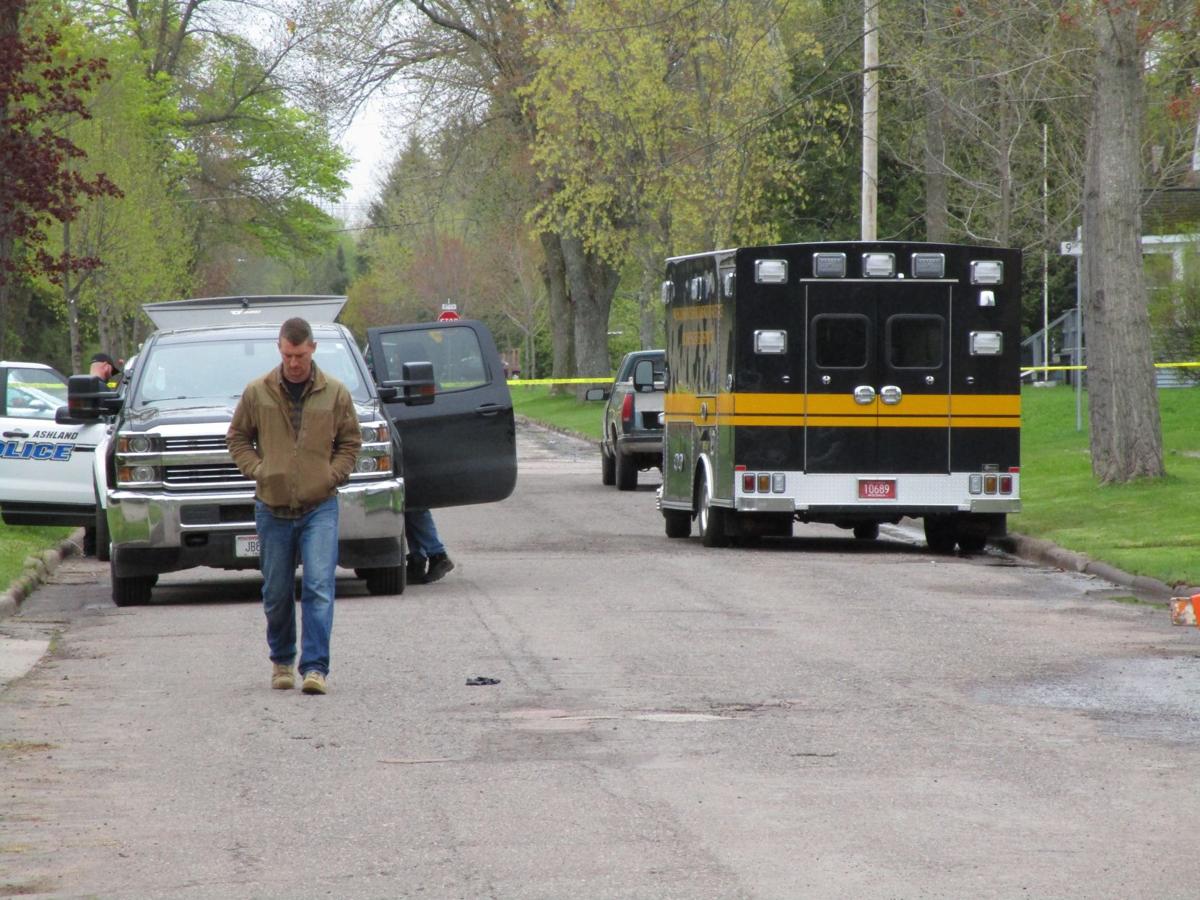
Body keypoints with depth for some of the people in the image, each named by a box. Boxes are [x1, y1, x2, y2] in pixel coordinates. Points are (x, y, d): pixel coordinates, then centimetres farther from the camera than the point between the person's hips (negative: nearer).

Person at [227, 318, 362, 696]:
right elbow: (237, 437, 11)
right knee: (277, 593, 8)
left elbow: (350, 441, 11)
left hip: (320, 507, -1)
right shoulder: (257, 392, 1)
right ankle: (281, 661, 26)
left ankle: (315, 667, -14)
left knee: (319, 587, -12)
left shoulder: (335, 393, 2)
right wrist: (257, 470, -3)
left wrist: (333, 475, -2)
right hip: (272, 508, 1)